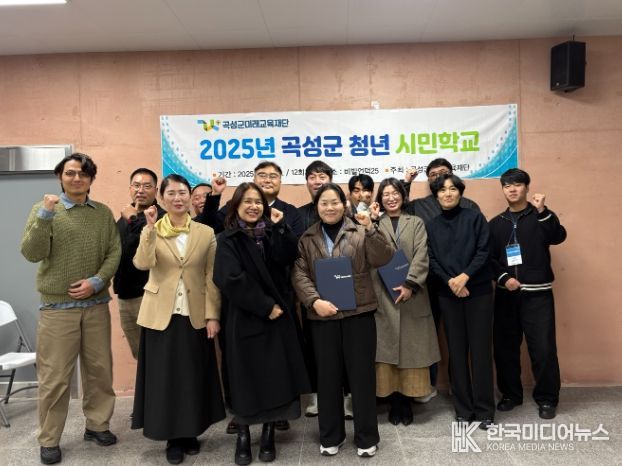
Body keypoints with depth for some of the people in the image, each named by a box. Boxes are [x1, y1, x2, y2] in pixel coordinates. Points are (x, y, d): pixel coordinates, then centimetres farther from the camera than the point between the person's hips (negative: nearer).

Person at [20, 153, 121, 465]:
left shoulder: (103, 213, 6)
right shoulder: (45, 209, -1)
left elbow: (114, 253, 3)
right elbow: (31, 253, -12)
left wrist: (97, 281, -11)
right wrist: (45, 215, -22)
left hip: (96, 305, 3)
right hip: (57, 307, -3)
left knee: (99, 369, 11)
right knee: (54, 377, 3)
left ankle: (97, 425, 28)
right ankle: (49, 440, 18)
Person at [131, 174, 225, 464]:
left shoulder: (206, 233, 2)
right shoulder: (152, 231, 1)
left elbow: (212, 277, 1)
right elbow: (142, 264, -18)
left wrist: (212, 315, -4)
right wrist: (150, 228, -25)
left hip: (195, 315, 1)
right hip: (161, 314, 0)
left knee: (194, 375, 9)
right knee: (165, 375, 6)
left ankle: (190, 432, 27)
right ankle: (172, 437, 21)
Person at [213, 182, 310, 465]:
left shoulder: (271, 233, 9)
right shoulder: (228, 239, -3)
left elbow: (286, 259, -10)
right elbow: (230, 279, -15)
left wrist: (280, 227, -15)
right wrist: (265, 306, -16)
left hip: (278, 315, 3)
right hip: (246, 318, -3)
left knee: (276, 375, 6)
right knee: (247, 377, 4)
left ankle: (268, 434, 21)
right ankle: (243, 435, 23)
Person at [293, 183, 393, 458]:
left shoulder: (360, 232, 2)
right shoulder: (307, 238, 7)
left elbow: (382, 259, -9)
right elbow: (299, 274, 0)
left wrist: (370, 230, -22)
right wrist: (314, 301, -14)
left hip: (359, 312, -1)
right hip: (323, 315, 2)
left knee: (362, 373, 6)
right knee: (328, 375, 11)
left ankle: (366, 437, 23)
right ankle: (330, 436, 28)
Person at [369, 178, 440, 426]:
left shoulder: (416, 223, 11)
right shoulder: (375, 223, 10)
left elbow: (421, 256, -2)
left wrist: (410, 283, -14)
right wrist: (371, 222, -10)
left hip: (411, 294, 1)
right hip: (382, 295, 0)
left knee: (411, 349, 4)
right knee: (387, 348, 2)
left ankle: (407, 402, 16)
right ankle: (395, 403, 13)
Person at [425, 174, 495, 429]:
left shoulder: (474, 217, 2)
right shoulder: (431, 225, 8)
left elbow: (484, 251, -5)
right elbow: (431, 260, 2)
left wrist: (465, 276, -17)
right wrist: (450, 281, -13)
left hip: (478, 291, -2)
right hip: (447, 294, 2)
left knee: (480, 349, 0)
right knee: (457, 351, 6)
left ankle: (484, 410, 12)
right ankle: (463, 408, 18)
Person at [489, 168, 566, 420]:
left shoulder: (540, 216, 6)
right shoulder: (496, 223, 12)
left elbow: (558, 237, -13)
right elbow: (489, 257, 7)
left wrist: (542, 211, -23)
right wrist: (503, 277, -8)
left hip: (537, 293, -2)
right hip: (506, 294, 3)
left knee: (543, 347, -4)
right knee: (505, 347, 7)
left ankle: (547, 398, 13)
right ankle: (510, 394, 23)